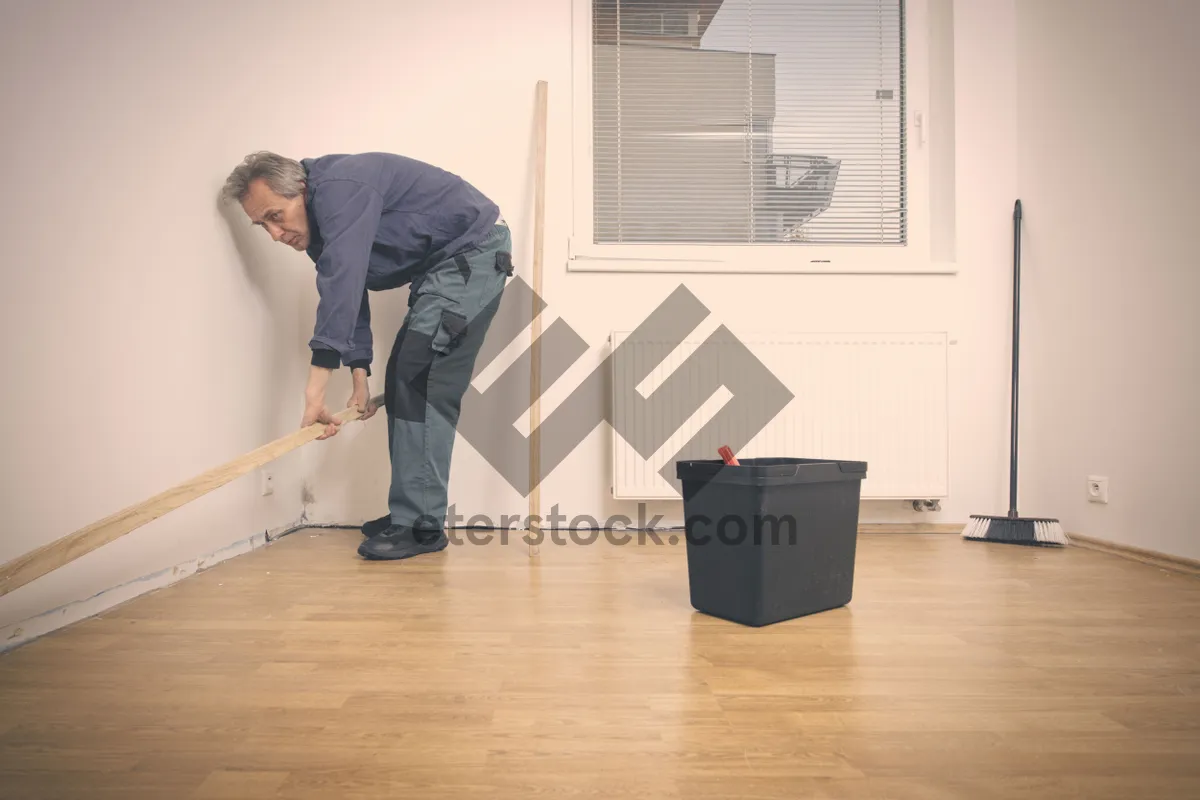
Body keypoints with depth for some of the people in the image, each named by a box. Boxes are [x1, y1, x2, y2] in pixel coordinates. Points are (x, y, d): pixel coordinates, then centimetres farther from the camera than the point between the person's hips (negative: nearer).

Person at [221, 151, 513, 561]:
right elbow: (348, 295, 11)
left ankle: (421, 526, -14)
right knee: (403, 381, 9)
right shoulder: (320, 220, 7)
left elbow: (342, 287, -34)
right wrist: (360, 377, 4)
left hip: (474, 251, -10)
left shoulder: (341, 189, -24)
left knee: (421, 381, -18)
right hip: (439, 265, 10)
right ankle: (409, 512, 17)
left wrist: (315, 390, -37)